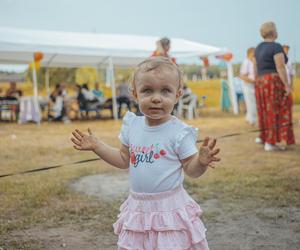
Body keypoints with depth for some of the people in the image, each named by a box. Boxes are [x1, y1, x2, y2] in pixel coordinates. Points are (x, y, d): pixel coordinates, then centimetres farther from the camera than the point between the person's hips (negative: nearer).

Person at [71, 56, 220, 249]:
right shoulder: (132, 126, 0)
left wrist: (202, 161, -30)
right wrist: (96, 145, 8)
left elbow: (191, 170, -9)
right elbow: (124, 160, 13)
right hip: (139, 207, 5)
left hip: (169, 207, -4)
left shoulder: (179, 132, -14)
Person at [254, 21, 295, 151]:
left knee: (267, 111, 19)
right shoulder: (276, 47, -13)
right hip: (275, 83, -8)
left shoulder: (259, 48, 12)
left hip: (262, 83, 8)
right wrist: (287, 85, -17)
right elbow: (281, 68, -19)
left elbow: (256, 69, 15)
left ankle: (263, 137, 26)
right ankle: (270, 143, -4)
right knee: (276, 112, -4)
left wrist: (258, 85, 22)